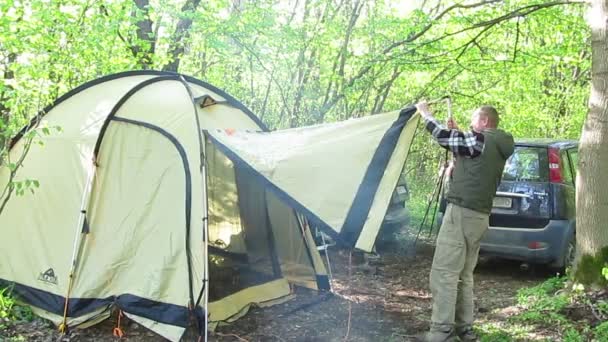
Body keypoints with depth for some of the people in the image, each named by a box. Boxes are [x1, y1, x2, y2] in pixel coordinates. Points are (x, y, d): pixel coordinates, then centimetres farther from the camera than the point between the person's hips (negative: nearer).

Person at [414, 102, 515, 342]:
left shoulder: (480, 140, -10)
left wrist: (425, 112, 9)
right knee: (464, 274, 14)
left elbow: (442, 136, -6)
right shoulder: (497, 147, 17)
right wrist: (456, 132, 25)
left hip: (462, 212, -10)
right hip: (479, 215, 10)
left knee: (444, 273, -9)